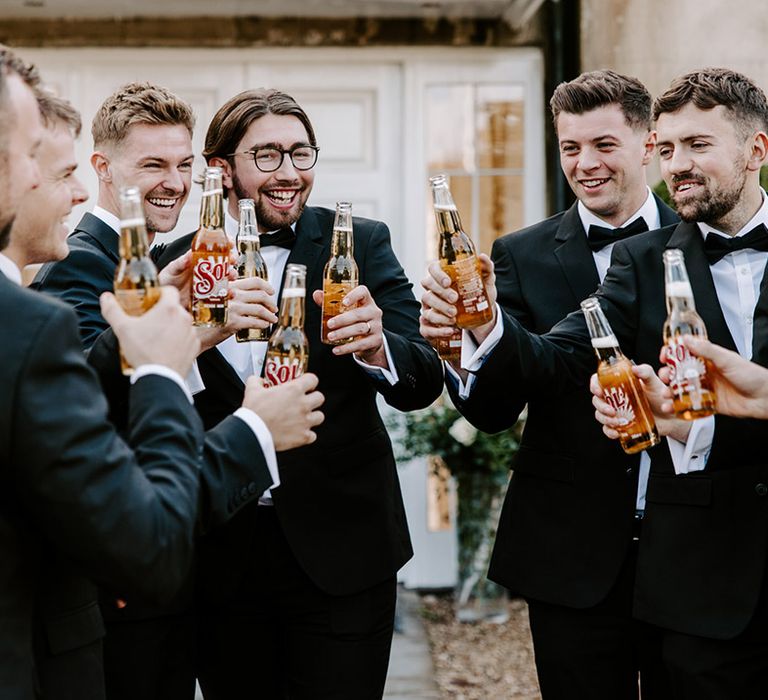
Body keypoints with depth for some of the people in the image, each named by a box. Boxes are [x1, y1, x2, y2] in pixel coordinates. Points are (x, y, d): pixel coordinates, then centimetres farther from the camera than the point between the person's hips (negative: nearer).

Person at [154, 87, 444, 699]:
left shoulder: (360, 244, -1)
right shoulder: (176, 264, 2)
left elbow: (423, 384, -9)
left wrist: (378, 350, -32)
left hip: (341, 552, -1)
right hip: (222, 560, 2)